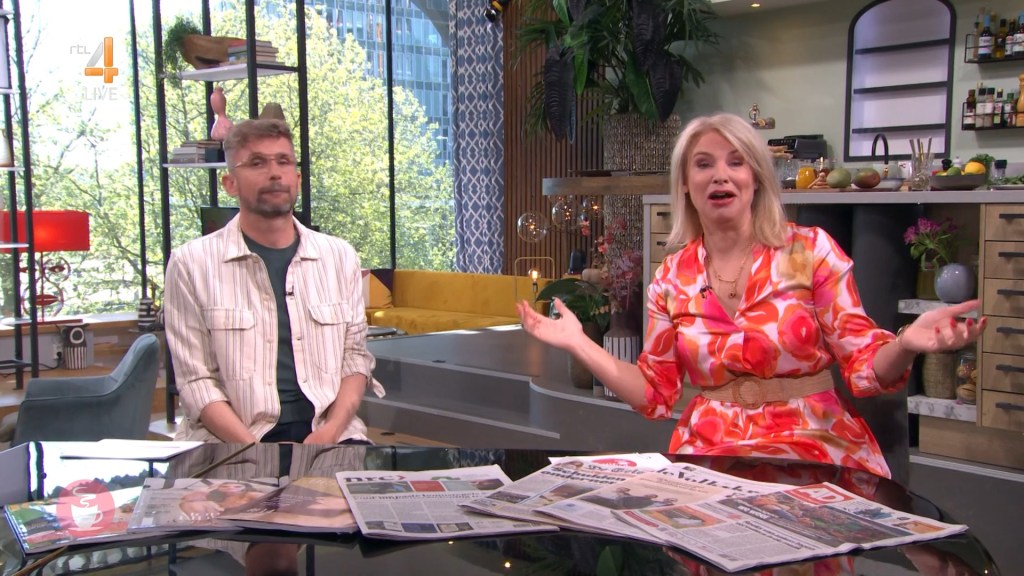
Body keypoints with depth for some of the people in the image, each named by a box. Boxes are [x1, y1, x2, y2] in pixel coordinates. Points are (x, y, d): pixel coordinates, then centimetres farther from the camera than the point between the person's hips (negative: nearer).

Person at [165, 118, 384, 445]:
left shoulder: (339, 257, 10)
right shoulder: (192, 264, 0)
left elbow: (354, 356, 9)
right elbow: (196, 379, -3)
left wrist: (330, 431, -8)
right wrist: (255, 452, -15)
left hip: (326, 430, 3)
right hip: (231, 435, -2)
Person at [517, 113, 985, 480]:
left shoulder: (810, 249, -2)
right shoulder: (671, 279, 6)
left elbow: (865, 369, -2)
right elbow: (655, 395, 7)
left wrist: (906, 344, -24)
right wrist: (578, 344, -1)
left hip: (817, 446, -2)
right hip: (711, 452, 2)